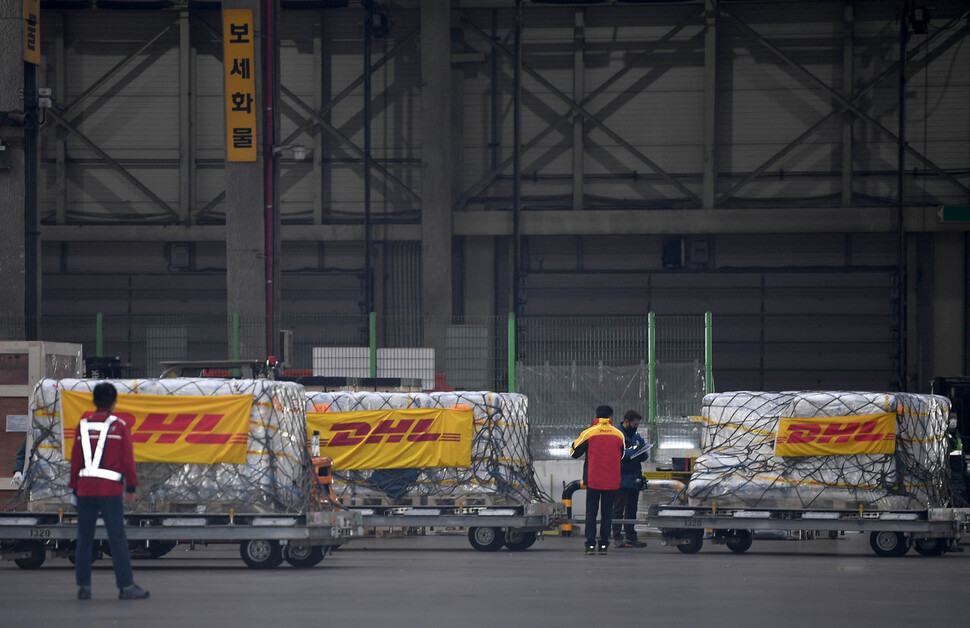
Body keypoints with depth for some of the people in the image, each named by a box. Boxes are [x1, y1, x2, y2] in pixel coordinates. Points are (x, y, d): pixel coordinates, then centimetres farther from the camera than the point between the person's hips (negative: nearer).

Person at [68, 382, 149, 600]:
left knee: (84, 539, 8)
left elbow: (75, 459, 9)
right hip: (110, 490, -3)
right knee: (118, 538, -3)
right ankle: (126, 586, -5)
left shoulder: (83, 426, 7)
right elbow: (127, 458, -2)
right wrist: (131, 487, 7)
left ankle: (83, 586, 6)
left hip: (85, 488, 3)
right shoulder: (119, 426, -2)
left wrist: (75, 488, 16)